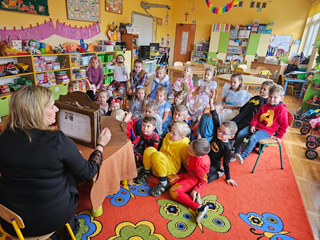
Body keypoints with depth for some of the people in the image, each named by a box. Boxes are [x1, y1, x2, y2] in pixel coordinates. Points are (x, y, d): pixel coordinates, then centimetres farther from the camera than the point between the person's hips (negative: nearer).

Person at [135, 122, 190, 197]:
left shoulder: (184, 145, -12)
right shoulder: (168, 136, 7)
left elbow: (186, 159, -6)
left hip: (171, 167, -6)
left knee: (157, 156, -37)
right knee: (149, 150, -23)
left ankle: (164, 183, -22)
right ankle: (146, 172, 0)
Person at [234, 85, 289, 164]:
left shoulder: (282, 109, -5)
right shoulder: (264, 106, 12)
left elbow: (284, 125, -3)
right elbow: (256, 116, 16)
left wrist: (279, 136, -3)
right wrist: (253, 125, -1)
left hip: (267, 131, -6)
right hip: (257, 126, 6)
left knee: (253, 138, -33)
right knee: (240, 134, -10)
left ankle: (243, 156, -31)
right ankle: (236, 153, -1)